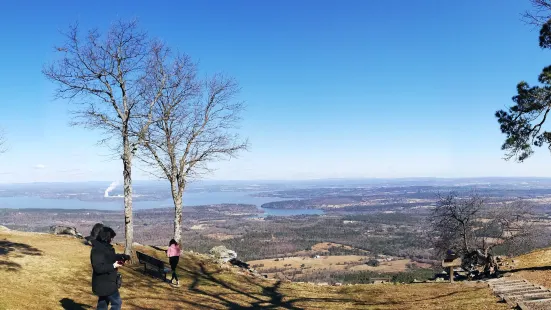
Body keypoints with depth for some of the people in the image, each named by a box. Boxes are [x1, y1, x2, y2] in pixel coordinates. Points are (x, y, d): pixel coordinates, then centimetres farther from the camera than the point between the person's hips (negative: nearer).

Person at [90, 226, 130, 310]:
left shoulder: (106, 247, 8)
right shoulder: (97, 250, -23)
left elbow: (112, 257, 20)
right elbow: (98, 268, -29)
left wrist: (123, 256, 2)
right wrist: (113, 266, -23)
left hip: (106, 282, 10)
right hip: (104, 284, -10)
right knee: (117, 303, -5)